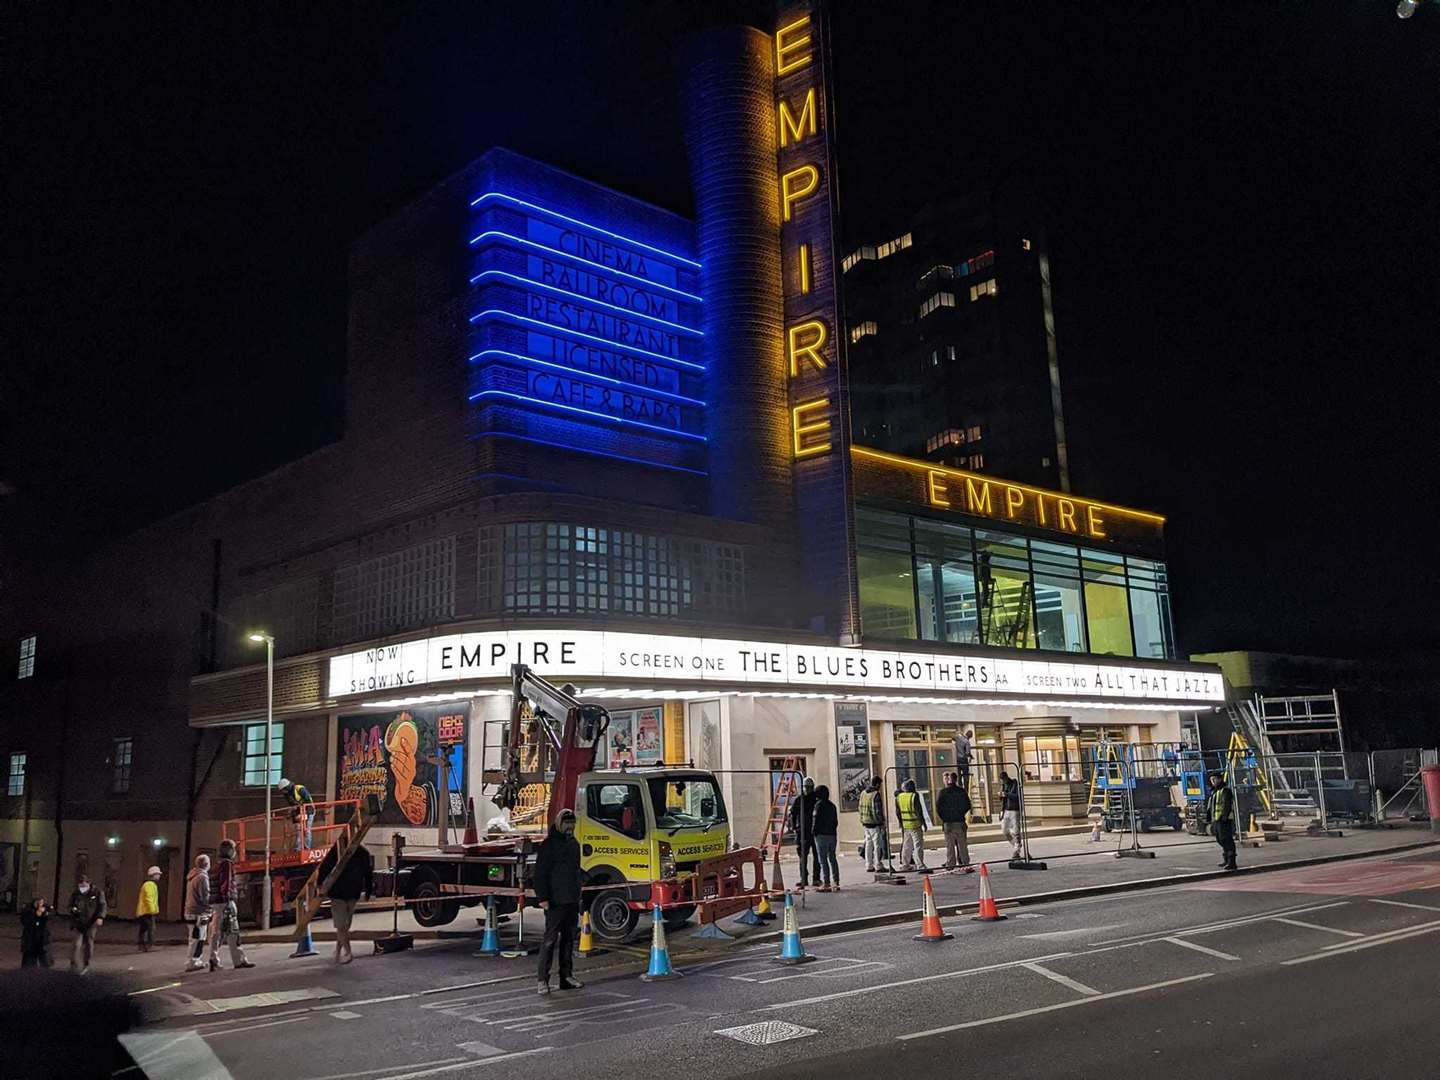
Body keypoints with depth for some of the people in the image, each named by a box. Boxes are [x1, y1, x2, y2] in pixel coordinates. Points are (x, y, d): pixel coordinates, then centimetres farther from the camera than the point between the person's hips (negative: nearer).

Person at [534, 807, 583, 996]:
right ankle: (543, 979, -5)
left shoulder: (574, 844, 16)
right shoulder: (550, 844, -7)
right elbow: (540, 873, -12)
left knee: (569, 939, 11)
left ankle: (567, 976, 18)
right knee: (550, 940, -7)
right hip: (555, 902, -7)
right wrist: (542, 897, -18)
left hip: (572, 901, 7)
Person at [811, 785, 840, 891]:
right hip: (833, 834, 7)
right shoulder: (832, 805, 14)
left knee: (823, 859, -4)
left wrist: (815, 832, -3)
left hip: (822, 835, -7)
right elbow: (836, 821, 15)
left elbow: (816, 820, -12)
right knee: (832, 858, 12)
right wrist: (833, 830, 16)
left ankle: (826, 883, -7)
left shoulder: (819, 804, -8)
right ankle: (836, 882, 11)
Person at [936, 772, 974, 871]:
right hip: (960, 822, 1)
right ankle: (965, 864, 4)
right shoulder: (961, 791, 1)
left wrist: (943, 818, 6)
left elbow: (938, 807, -6)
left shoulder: (942, 792, -5)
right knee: (962, 845, 6)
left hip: (947, 823, -1)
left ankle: (950, 865, 2)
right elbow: (968, 805, 3)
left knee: (950, 846, 3)